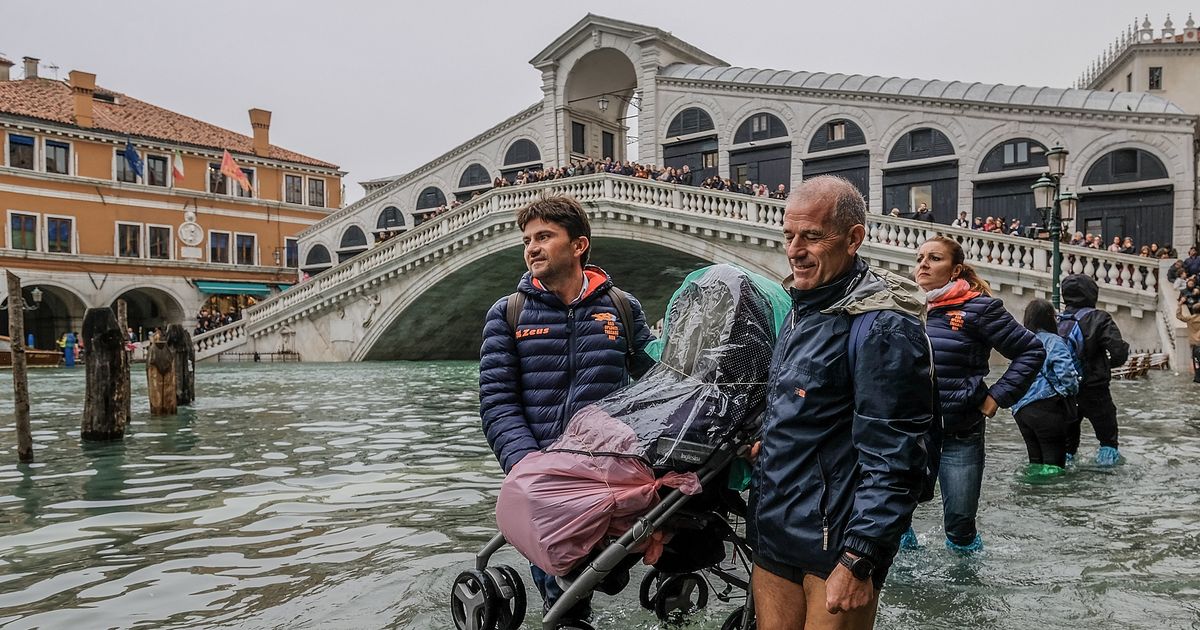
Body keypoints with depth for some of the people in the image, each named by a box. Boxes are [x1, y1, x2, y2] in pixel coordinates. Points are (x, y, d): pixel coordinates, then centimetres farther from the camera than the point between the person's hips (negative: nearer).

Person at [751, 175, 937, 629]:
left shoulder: (882, 327, -17)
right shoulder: (801, 309, 11)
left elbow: (895, 459, -20)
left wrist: (859, 560, -21)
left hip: (839, 544, -8)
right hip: (773, 536, 8)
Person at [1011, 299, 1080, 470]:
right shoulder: (1054, 341, -6)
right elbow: (1066, 372, -16)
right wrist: (1072, 390, 0)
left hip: (1020, 409, 7)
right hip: (1045, 407, -7)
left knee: (1036, 459, 14)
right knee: (1054, 460, -1)